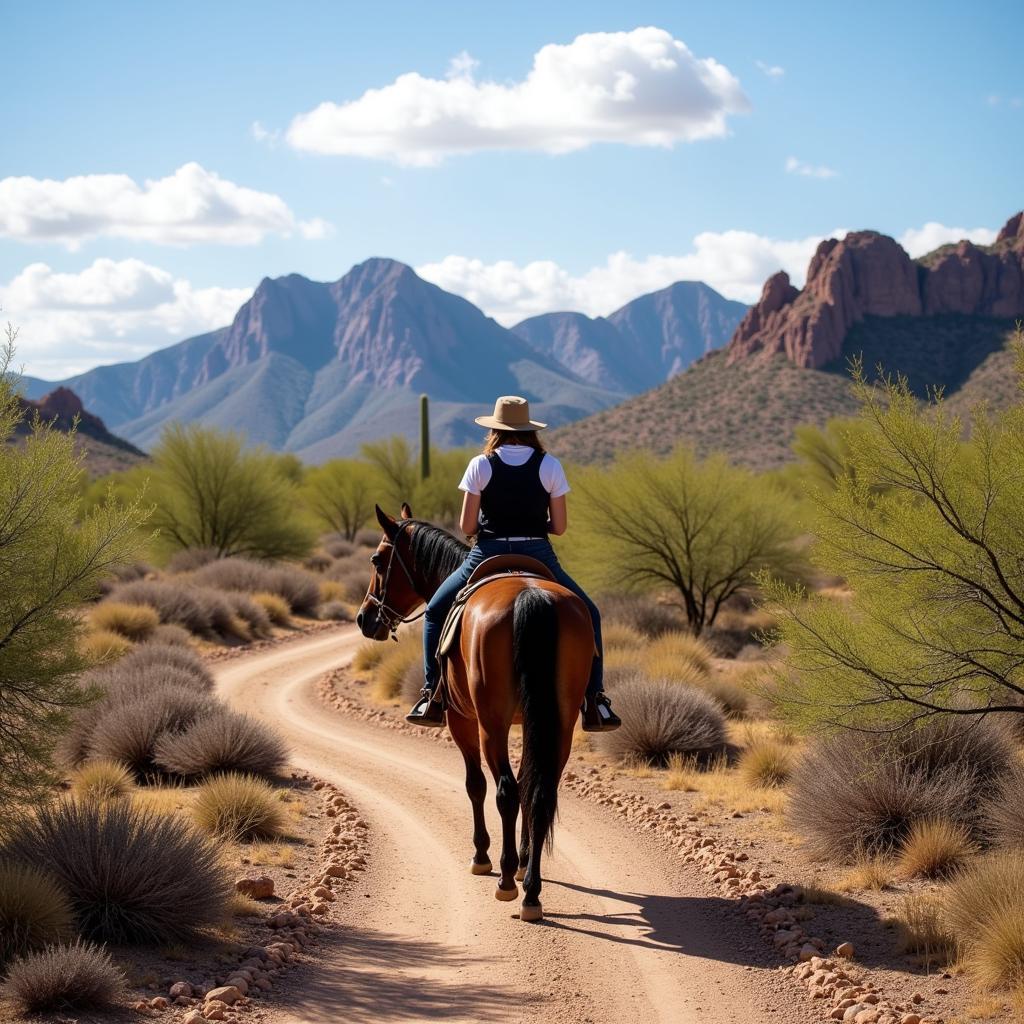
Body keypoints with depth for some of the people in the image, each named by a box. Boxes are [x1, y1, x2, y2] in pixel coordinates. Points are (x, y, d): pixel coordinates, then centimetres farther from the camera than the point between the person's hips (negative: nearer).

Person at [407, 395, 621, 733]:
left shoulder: (480, 465, -2)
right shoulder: (549, 465, 1)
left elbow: (467, 527, -3)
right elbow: (559, 527, 0)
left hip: (488, 555, 0)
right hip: (538, 556, 0)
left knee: (436, 612, 22)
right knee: (587, 616, 20)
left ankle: (432, 696, 11)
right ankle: (593, 700, 9)